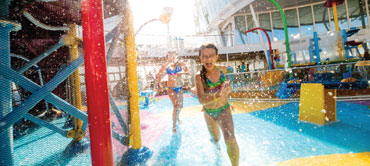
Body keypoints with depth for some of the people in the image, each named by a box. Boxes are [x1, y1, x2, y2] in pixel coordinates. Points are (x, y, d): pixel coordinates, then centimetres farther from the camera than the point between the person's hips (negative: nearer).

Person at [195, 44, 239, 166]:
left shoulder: (223, 69, -13)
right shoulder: (199, 77, -22)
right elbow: (201, 100, -33)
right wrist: (217, 96, -48)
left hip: (224, 110, 0)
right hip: (209, 113, 0)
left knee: (230, 140, -18)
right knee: (215, 138, 24)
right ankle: (215, 142, 62)